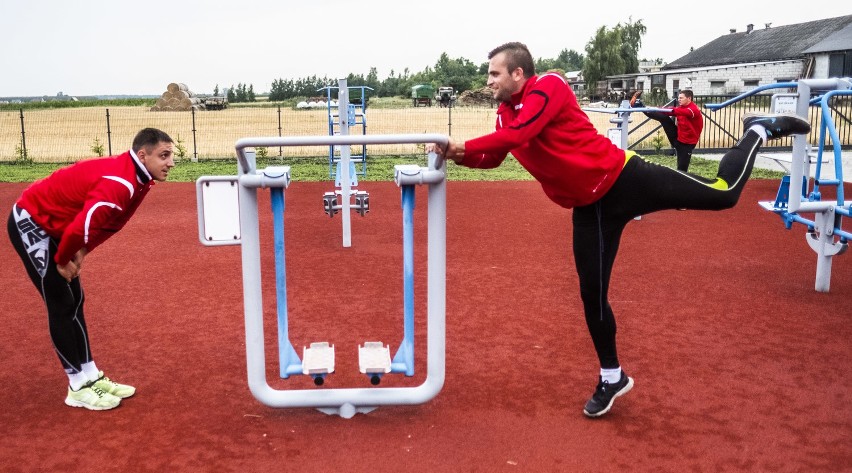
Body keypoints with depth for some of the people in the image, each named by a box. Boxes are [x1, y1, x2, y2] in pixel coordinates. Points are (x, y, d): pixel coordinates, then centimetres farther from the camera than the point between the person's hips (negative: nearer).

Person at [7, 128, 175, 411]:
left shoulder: (138, 179, -2)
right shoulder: (119, 184, -32)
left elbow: (109, 222, 9)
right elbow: (80, 228, -33)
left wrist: (80, 253, -1)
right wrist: (63, 261, -15)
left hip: (53, 227, 10)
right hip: (30, 222, -9)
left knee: (74, 301, 11)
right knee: (61, 304, -6)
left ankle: (90, 377, 19)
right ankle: (79, 388, 3)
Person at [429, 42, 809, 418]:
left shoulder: (548, 86, -17)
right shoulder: (505, 113, 8)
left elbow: (518, 134, -30)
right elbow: (491, 158, 8)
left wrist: (465, 145, -25)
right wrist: (454, 152, -8)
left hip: (622, 178, -7)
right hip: (588, 207, 7)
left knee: (723, 193, -2)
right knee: (591, 293, 6)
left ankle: (759, 131, 29)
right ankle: (612, 377, 24)